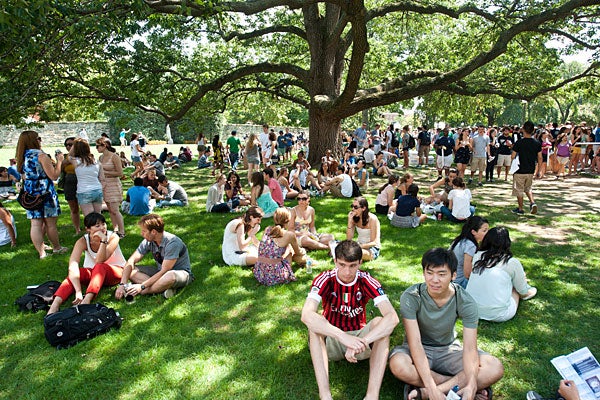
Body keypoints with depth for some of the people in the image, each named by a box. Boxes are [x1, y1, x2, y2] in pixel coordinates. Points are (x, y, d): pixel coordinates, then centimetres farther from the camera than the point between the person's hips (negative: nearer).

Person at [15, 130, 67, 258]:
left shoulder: (22, 157, 9)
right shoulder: (41, 155, -13)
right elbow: (54, 176, -13)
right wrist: (59, 161, -2)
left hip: (30, 194, 6)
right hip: (45, 193, -6)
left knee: (36, 224, 6)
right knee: (50, 223, 7)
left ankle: (41, 252, 10)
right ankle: (57, 248, 22)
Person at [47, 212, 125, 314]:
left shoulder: (113, 237, -21)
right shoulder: (83, 241, -18)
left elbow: (99, 261, -31)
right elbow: (72, 266, -33)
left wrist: (104, 240, -42)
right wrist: (78, 291, -47)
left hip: (115, 271, -2)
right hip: (92, 272, 2)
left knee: (99, 267, -35)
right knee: (75, 273, -30)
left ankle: (87, 300, -52)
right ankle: (54, 305, -42)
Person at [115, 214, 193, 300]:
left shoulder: (172, 243, -27)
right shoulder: (148, 241, -8)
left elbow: (164, 271, -27)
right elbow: (130, 262, -8)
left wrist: (142, 286, -28)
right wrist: (122, 284, -21)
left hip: (182, 273, -7)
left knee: (170, 276, -42)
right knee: (131, 271, -10)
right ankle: (163, 288, -26)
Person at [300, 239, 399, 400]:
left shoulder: (366, 281, -15)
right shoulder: (325, 279, -18)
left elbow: (393, 317, -28)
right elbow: (306, 315, -35)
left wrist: (361, 342, -42)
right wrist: (343, 336, -46)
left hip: (358, 335, 1)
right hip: (331, 340, 0)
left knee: (380, 322, -28)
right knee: (314, 324, -31)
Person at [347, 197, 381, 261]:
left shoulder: (372, 219, -18)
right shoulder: (355, 218, -3)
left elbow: (373, 242, -16)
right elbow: (348, 239, -7)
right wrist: (350, 221, -17)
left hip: (372, 249, -5)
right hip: (359, 245, 5)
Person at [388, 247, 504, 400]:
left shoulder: (466, 302, -17)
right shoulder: (410, 297, -23)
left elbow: (470, 348, -22)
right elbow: (415, 343, -28)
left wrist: (471, 386, -40)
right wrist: (431, 387, -38)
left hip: (448, 350, 3)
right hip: (419, 351, -2)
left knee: (496, 368, -23)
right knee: (398, 365, -37)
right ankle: (456, 386, -17)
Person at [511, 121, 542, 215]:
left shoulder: (519, 143, -15)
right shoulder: (537, 143, -2)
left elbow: (512, 157, -11)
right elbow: (540, 158, 2)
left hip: (520, 171, -4)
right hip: (531, 171, 5)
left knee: (519, 190, 8)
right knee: (528, 188, 24)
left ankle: (520, 209, 15)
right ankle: (532, 202, 3)